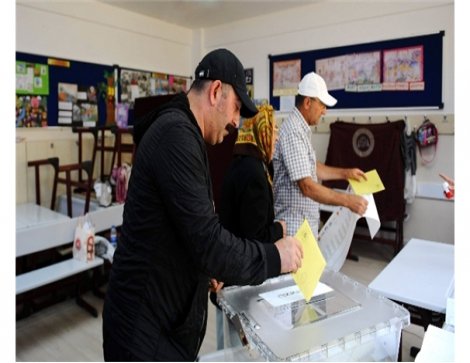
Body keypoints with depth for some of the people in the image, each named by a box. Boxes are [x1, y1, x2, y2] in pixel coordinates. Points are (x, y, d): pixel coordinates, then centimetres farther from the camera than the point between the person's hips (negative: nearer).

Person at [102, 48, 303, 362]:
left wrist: (204, 268, 10)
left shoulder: (177, 130, 12)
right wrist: (274, 257, -15)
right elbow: (209, 242, -28)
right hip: (148, 330, -9)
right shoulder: (177, 134, -23)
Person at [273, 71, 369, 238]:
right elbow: (307, 186, -26)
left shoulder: (301, 129, 10)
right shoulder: (292, 132, -22)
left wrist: (345, 173, 15)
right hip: (294, 227, -10)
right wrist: (348, 200, -23)